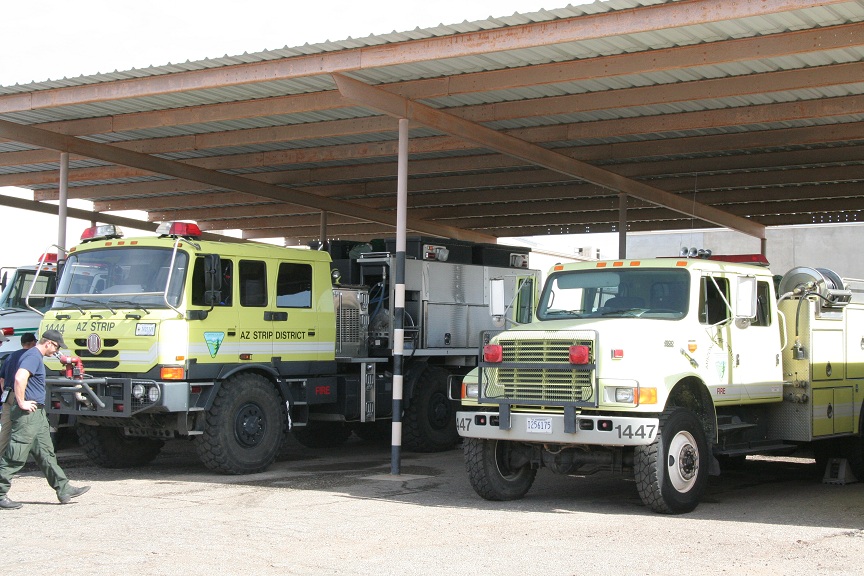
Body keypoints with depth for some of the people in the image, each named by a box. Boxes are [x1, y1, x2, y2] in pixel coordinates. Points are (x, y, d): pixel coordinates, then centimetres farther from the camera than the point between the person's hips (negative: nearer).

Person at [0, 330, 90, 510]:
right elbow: (20, 378, -31)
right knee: (15, 456, -5)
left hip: (38, 413, 11)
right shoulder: (33, 356, -14)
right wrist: (21, 403, -24)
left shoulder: (36, 357, 18)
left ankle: (64, 490, 14)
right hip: (28, 414, -11)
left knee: (46, 453, 11)